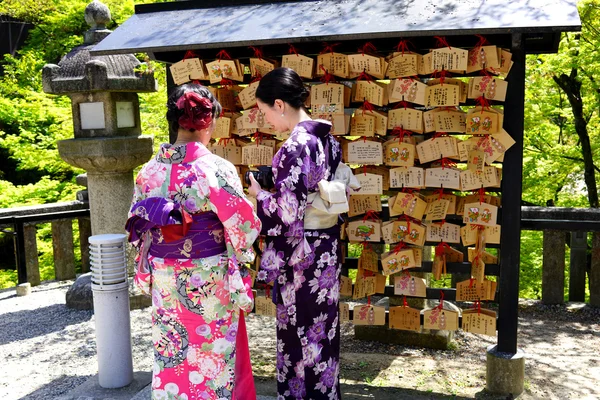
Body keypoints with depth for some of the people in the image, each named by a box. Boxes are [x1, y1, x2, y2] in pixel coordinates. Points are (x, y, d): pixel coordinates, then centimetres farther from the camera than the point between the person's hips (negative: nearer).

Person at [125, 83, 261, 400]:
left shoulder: (150, 170, -4)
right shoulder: (216, 169, -18)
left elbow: (138, 226, 5)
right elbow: (243, 225, -13)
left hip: (164, 281, 4)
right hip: (209, 281, -4)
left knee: (171, 357, 18)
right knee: (213, 356, 14)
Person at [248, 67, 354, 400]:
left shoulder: (294, 148, -21)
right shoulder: (327, 139, 5)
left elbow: (287, 215, -23)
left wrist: (259, 193, -5)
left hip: (300, 256, -9)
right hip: (326, 249, 9)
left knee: (300, 335, 7)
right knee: (322, 331, 20)